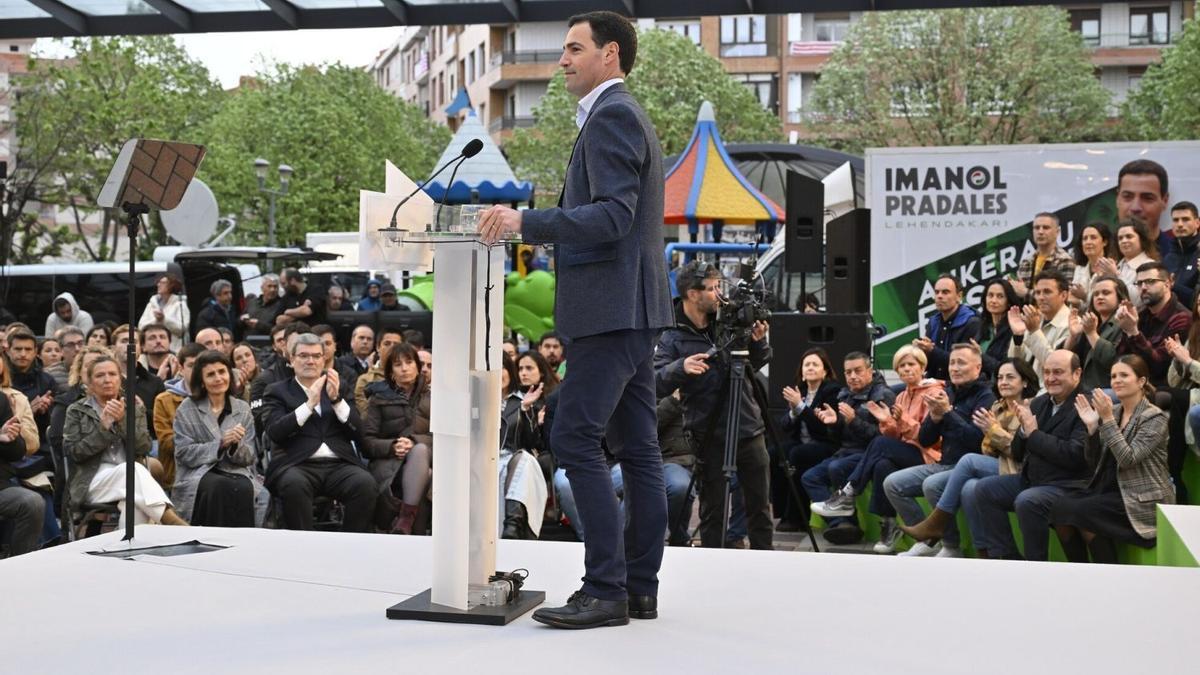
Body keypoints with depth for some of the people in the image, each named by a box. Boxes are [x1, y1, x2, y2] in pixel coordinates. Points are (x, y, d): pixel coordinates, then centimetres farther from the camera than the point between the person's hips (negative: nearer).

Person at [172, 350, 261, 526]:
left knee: (243, 488, -33)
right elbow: (184, 453, -2)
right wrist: (221, 443, -15)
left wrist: (235, 445, -14)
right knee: (217, 487, -36)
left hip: (236, 472, 2)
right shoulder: (187, 409, 8)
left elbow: (248, 457, 10)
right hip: (198, 474, -2)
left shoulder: (243, 408, 14)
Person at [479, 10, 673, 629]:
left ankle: (605, 590, -8)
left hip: (611, 309, -11)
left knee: (575, 439, -11)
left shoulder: (612, 116, -10)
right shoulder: (625, 116, 22)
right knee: (636, 447, 8)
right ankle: (639, 587, 13)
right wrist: (529, 224, 19)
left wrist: (526, 221, -23)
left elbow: (612, 216, -21)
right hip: (632, 307, 11)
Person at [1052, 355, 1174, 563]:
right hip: (1110, 488, 6)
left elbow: (1128, 459, -21)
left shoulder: (1155, 418, -9)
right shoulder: (1113, 411, 10)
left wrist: (1108, 419, -25)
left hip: (1143, 499, -6)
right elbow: (1096, 460, 9)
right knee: (1061, 508, -19)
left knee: (1080, 511, -25)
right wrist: (1092, 426, -6)